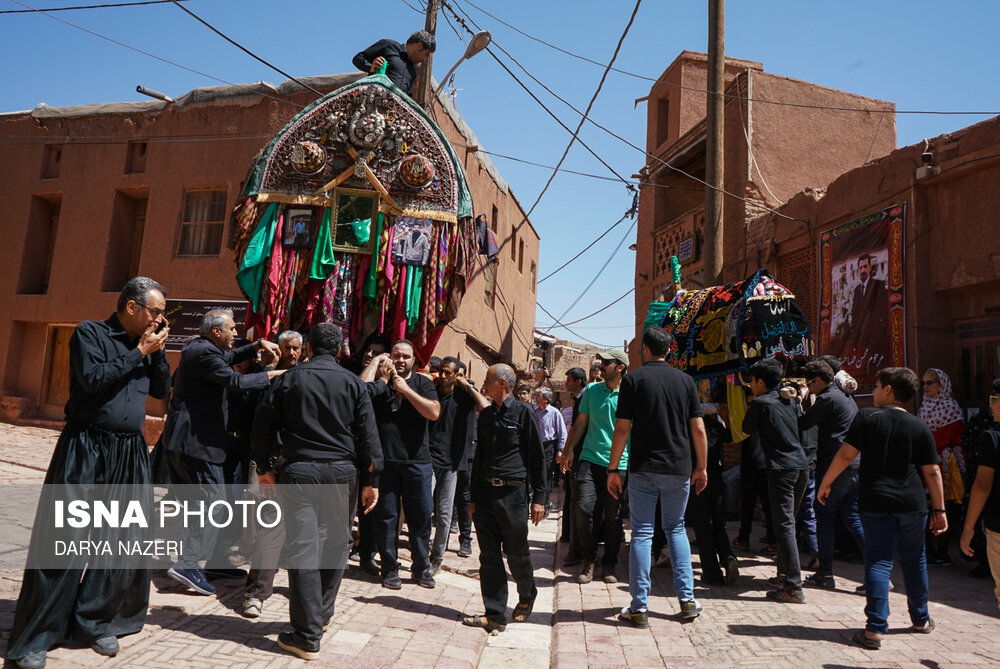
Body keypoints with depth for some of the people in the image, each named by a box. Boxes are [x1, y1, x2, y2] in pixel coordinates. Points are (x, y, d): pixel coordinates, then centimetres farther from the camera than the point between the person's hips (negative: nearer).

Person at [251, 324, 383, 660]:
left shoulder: (288, 380, 3)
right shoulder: (353, 383, 1)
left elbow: (262, 428, 5)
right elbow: (368, 436, -2)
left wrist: (264, 468, 17)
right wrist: (371, 481, 4)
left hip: (298, 471, 0)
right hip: (342, 471, 1)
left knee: (302, 549, 0)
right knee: (337, 542, 18)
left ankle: (307, 636, 2)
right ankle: (323, 614, 31)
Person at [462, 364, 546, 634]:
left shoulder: (523, 412, -5)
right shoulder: (486, 415, 12)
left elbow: (537, 457, -4)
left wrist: (538, 498, -7)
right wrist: (474, 497, 14)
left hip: (513, 493, -5)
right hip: (486, 492, 5)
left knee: (516, 555, 6)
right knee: (489, 556, 5)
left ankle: (527, 596, 33)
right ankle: (495, 615, 14)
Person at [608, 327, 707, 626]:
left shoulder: (633, 379, -4)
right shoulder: (685, 380, 4)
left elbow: (622, 428, -8)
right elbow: (698, 428, 3)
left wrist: (613, 469, -3)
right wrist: (701, 467, 13)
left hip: (644, 469, -3)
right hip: (679, 468, 3)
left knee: (642, 532, 3)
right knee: (676, 528, 18)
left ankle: (639, 607, 6)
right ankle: (687, 599, 17)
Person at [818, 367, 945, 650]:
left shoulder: (867, 417, -6)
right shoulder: (919, 426, 2)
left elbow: (846, 455, -10)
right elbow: (932, 472, 2)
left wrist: (825, 483, 0)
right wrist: (939, 510, 9)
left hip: (876, 502, -3)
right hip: (912, 504, 3)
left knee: (878, 563, 0)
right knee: (914, 561, 19)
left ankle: (876, 629, -5)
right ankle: (921, 619, 34)